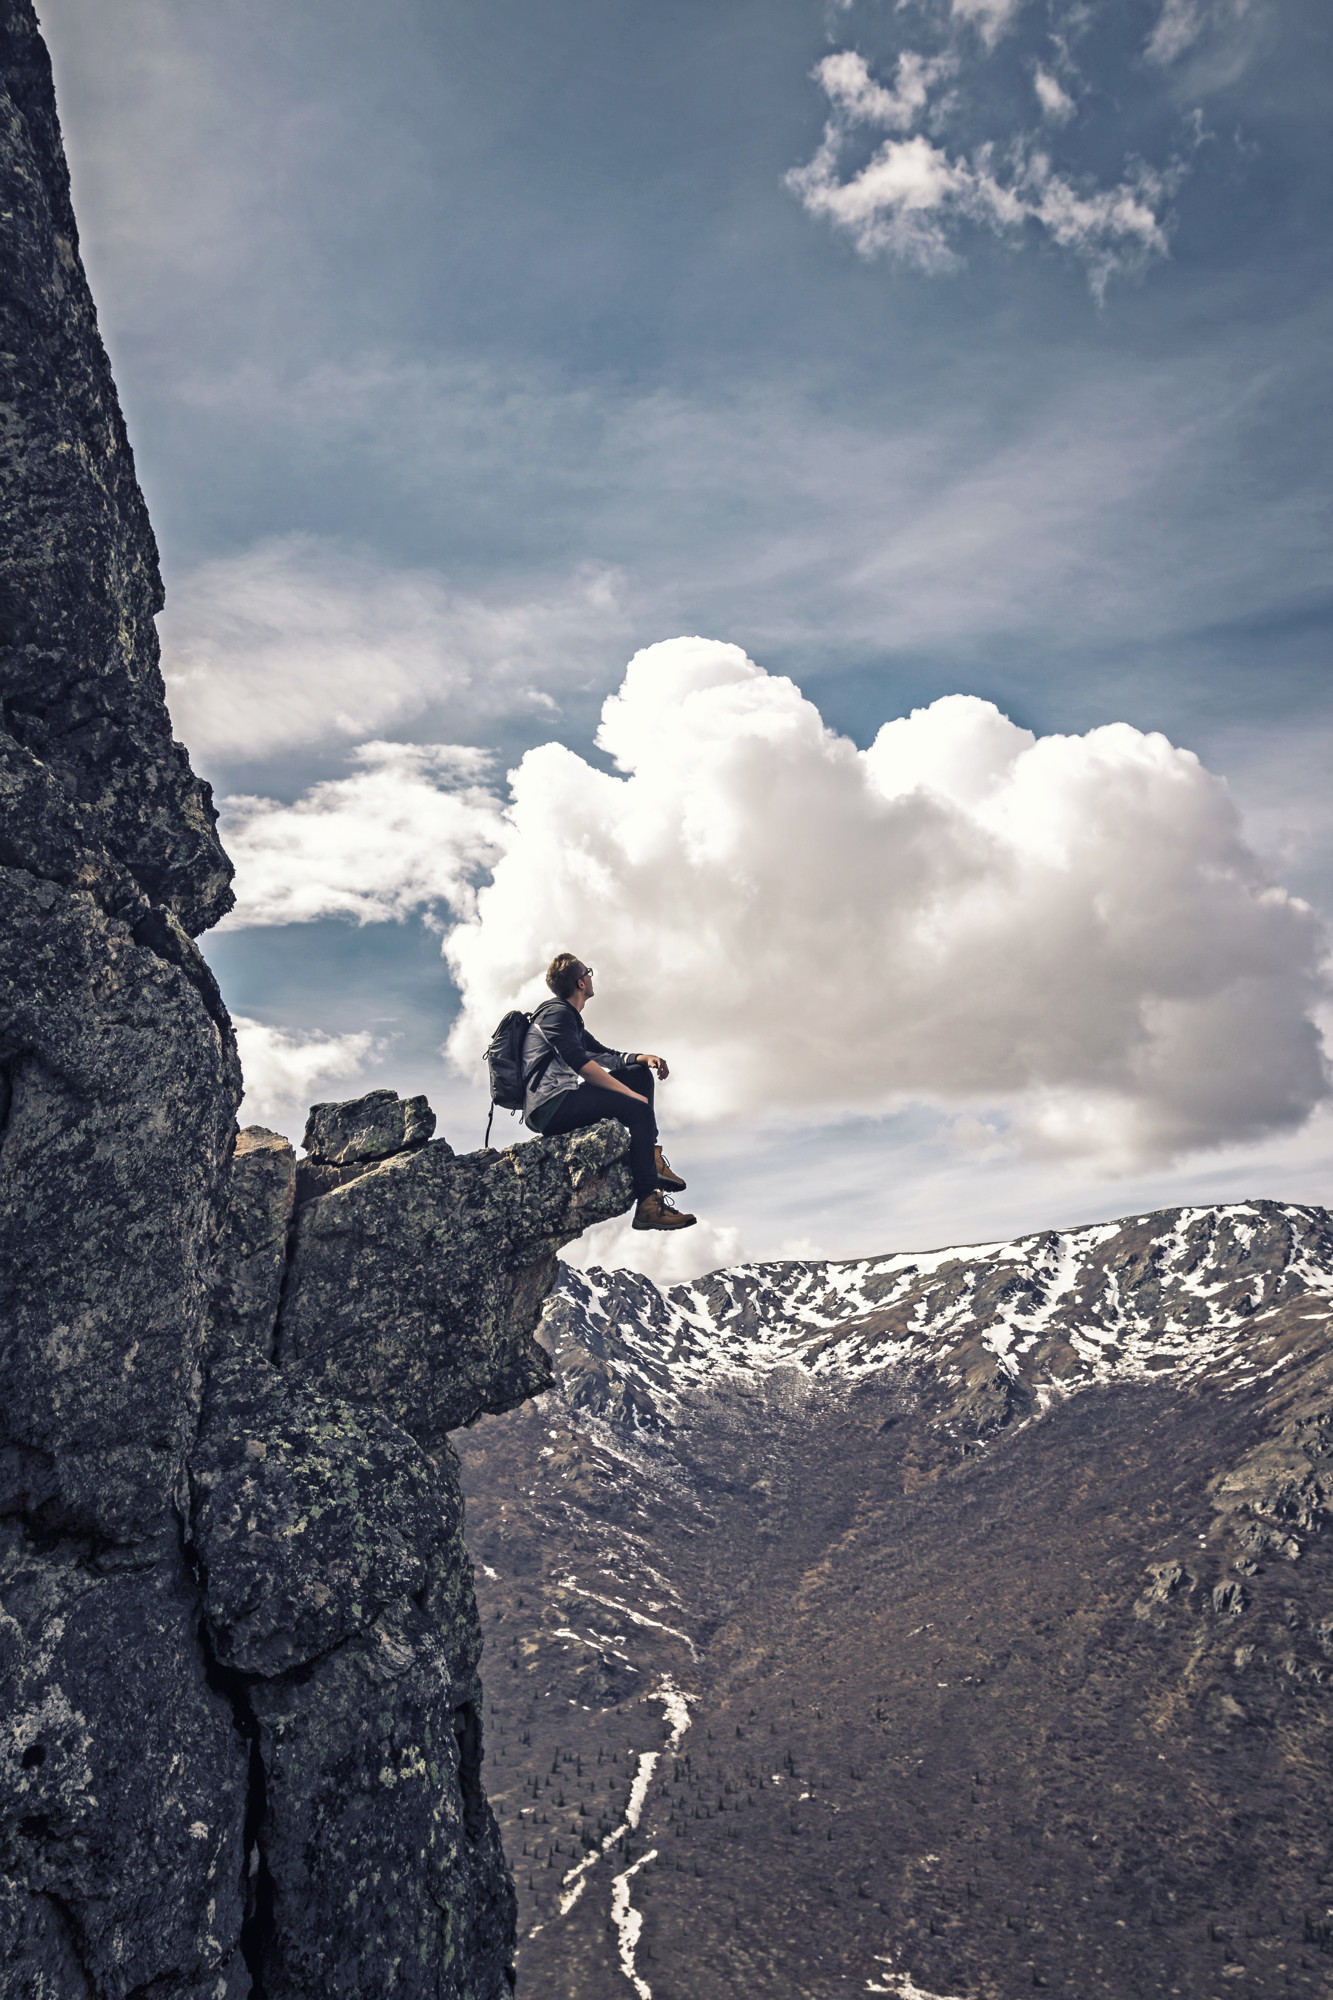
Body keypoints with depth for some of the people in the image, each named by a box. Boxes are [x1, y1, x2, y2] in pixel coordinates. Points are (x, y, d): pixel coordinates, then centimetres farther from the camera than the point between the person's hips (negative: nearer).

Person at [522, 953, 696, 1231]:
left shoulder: (570, 1019, 26)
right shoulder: (556, 1012, -7)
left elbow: (605, 1054, 26)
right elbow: (580, 1063, -20)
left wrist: (645, 1058, 6)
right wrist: (631, 1094, -19)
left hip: (559, 1104, 11)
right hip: (549, 1105, -11)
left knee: (639, 1073, 12)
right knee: (639, 1109, -23)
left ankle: (650, 1156, -5)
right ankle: (648, 1206, -30)